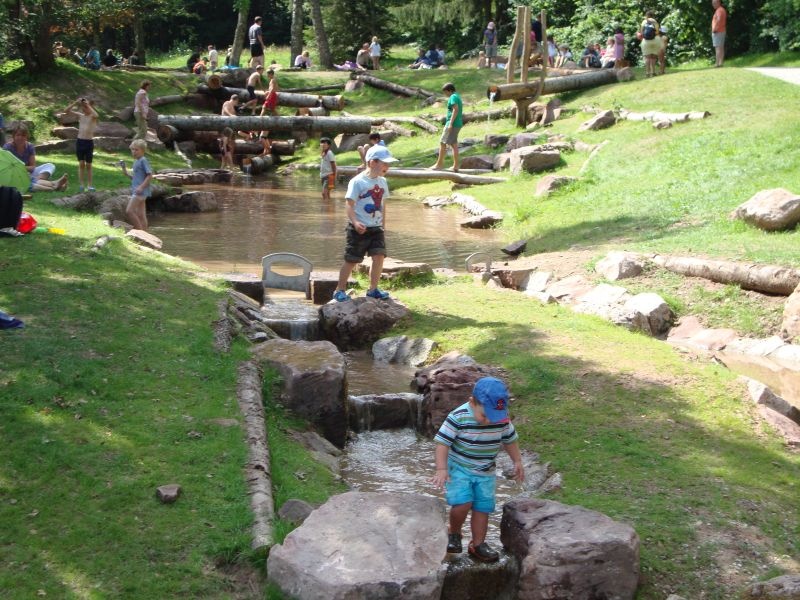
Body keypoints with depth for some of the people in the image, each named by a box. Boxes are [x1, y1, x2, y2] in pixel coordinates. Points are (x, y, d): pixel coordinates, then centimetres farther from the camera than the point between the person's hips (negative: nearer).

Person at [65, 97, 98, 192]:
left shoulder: (92, 116, -5)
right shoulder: (80, 115, 6)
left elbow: (96, 115, -30)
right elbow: (67, 110, 0)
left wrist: (88, 105, -23)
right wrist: (75, 103, -11)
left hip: (89, 142, -3)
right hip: (79, 141, 3)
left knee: (88, 165, 6)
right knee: (81, 164, 1)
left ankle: (89, 185, 11)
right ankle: (81, 184, 0)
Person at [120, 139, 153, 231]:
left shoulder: (143, 160, -10)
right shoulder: (136, 161, 17)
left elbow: (150, 176, -15)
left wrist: (141, 187, -22)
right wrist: (126, 173, 9)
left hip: (140, 191, -10)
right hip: (137, 191, 10)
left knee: (129, 211, -15)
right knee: (141, 215, 9)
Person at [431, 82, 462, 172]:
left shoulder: (453, 97, -12)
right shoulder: (458, 97, 18)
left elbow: (456, 110, -24)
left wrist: (450, 124, -26)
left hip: (453, 124, -10)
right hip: (457, 124, 10)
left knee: (442, 143, -5)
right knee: (454, 145, 9)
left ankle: (439, 164, -1)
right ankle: (455, 166, 8)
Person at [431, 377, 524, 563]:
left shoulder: (502, 420, -9)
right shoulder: (458, 418, -24)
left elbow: (510, 440, 10)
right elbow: (442, 443, -21)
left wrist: (517, 462, 11)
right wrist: (441, 469, -28)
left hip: (486, 472, 4)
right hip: (459, 468, -4)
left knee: (483, 507, 4)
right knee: (462, 503, -19)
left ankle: (478, 544, 22)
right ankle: (453, 533, 9)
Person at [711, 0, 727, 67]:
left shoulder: (719, 10, -14)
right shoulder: (722, 9, 18)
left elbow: (719, 20, -28)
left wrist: (714, 29, -22)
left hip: (717, 32, -10)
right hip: (722, 31, 10)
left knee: (718, 47, -12)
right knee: (721, 47, 9)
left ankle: (717, 63, -16)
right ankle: (721, 62, 11)